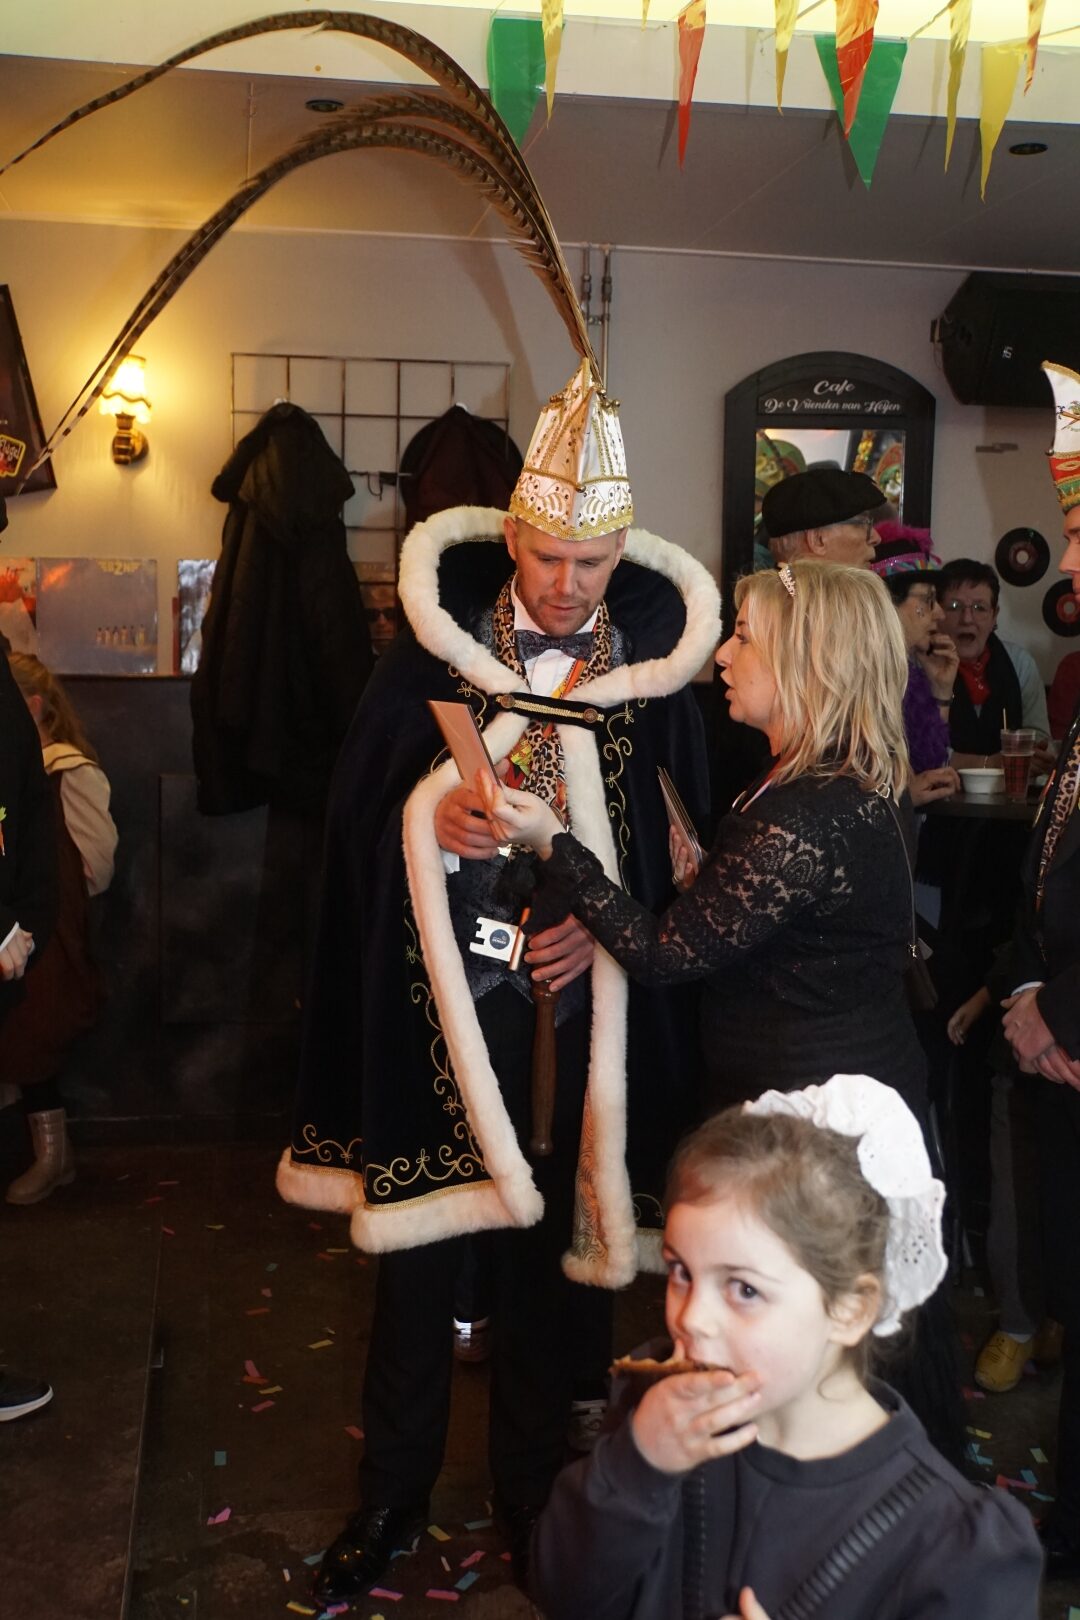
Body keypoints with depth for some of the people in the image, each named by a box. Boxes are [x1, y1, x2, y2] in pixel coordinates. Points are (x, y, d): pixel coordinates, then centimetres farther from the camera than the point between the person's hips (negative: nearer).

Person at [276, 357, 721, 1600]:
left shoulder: (653, 659, -3)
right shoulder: (440, 633, -4)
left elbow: (691, 835, 3)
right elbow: (360, 791, -1)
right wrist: (427, 813, -21)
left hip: (577, 996, 1)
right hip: (443, 989, 0)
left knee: (549, 1243, 12)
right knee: (418, 1240, 9)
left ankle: (529, 1488, 34)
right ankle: (393, 1489, 30)